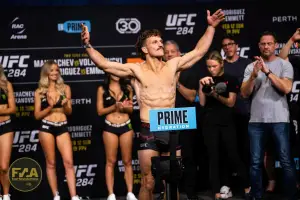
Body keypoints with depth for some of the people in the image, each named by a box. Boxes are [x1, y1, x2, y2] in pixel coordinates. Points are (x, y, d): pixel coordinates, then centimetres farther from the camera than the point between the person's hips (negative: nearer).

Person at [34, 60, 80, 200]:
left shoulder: (65, 88, 8)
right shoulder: (39, 92, 4)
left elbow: (69, 112, 11)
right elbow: (37, 115, 2)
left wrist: (65, 105, -11)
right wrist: (50, 107, -13)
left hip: (62, 127, 1)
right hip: (46, 127, -1)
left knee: (68, 162, -7)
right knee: (51, 163, 3)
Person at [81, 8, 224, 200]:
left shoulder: (173, 65, 6)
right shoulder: (136, 69, -2)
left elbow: (199, 51, 10)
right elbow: (104, 64, -8)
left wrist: (211, 27, 7)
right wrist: (88, 44, -18)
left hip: (171, 131, 3)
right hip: (149, 132, -3)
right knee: (148, 183, 0)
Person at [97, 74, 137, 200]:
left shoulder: (127, 88, 7)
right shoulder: (102, 89, 1)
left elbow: (131, 110, 10)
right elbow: (100, 111, -3)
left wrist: (125, 108, -12)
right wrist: (115, 106, -15)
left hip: (126, 127, 2)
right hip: (110, 128, -2)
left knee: (127, 161, 5)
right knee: (111, 162, 1)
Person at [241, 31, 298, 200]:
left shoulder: (284, 64, 3)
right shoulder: (251, 67, 9)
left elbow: (286, 88, -12)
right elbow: (245, 93, 3)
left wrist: (267, 71, -17)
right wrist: (253, 76, -13)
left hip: (279, 120, -2)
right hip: (256, 120, 2)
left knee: (286, 161, -3)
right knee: (256, 162, 4)